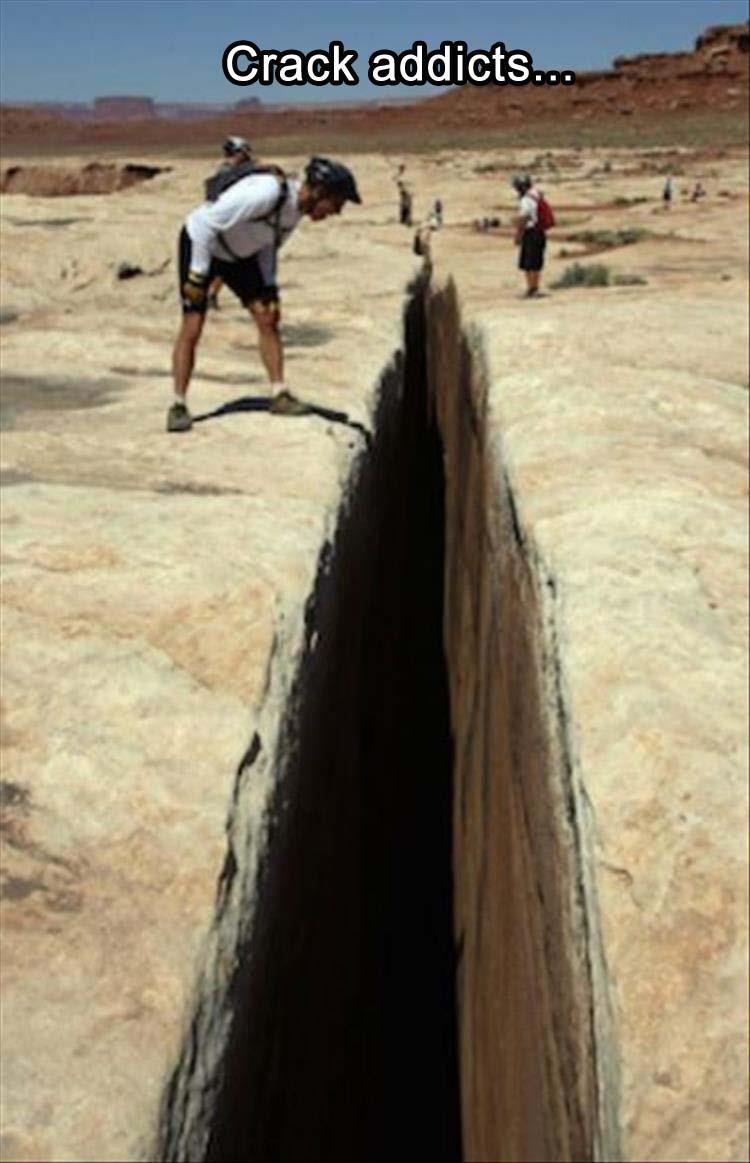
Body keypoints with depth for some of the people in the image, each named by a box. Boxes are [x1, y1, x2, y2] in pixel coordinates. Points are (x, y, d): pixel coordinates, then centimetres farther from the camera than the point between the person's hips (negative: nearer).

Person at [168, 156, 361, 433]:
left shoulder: (299, 206, -9)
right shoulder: (266, 193, -35)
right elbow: (207, 223, -30)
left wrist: (270, 290, 0)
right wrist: (197, 276, -26)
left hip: (239, 253, 8)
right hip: (200, 243, -8)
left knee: (268, 318, 1)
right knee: (192, 326, -12)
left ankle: (279, 395, 8)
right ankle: (178, 406, -5)